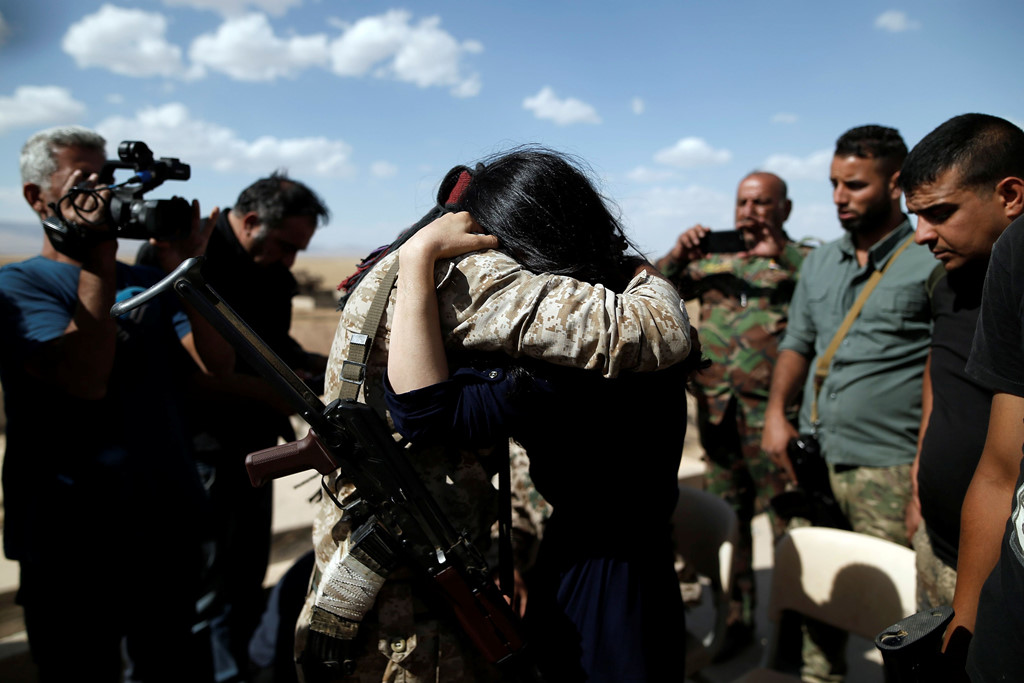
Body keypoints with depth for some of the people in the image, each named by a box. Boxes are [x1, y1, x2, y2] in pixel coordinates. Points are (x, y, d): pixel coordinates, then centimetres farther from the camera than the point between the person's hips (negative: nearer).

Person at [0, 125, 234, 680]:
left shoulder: (148, 281, 10)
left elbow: (218, 362, -2)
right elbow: (86, 380, -22)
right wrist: (97, 265, -18)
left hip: (171, 525, 5)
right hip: (73, 540, -4)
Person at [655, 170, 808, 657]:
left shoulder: (802, 261, 5)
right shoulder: (711, 259, 16)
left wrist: (781, 252, -20)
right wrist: (677, 258, -6)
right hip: (716, 412, 4)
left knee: (788, 523, 0)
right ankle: (736, 618, 29)